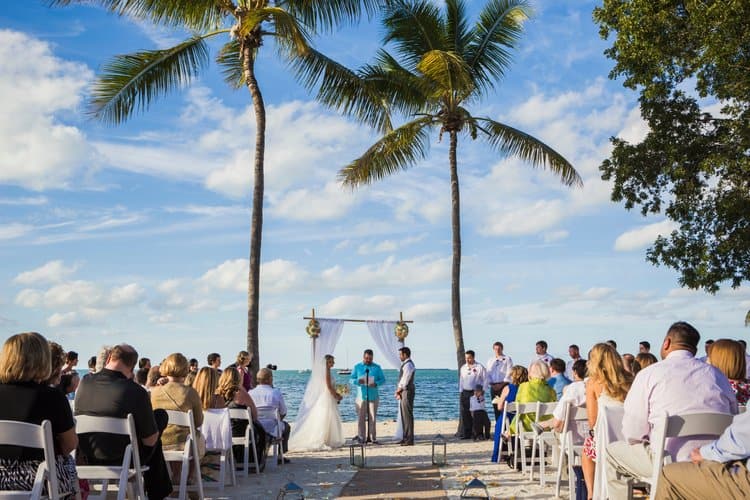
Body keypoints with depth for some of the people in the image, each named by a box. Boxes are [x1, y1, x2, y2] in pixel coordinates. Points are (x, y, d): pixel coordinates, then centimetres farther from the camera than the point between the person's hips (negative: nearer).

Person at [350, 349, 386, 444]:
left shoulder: (377, 367, 10)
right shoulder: (357, 367, 9)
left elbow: (383, 379, 8)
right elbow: (351, 379, 7)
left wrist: (376, 383, -14)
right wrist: (358, 381, -16)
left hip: (373, 396, 0)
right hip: (361, 396, 0)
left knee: (373, 418, 0)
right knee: (361, 418, 0)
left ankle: (373, 438, 6)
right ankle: (362, 438, 6)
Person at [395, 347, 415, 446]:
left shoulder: (408, 365, -15)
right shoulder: (405, 364, 16)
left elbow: (404, 381, -18)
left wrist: (398, 391, -7)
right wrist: (398, 391, 5)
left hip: (407, 392, -10)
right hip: (403, 392, 10)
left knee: (408, 415, -8)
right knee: (404, 416, 13)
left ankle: (409, 440, -6)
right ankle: (405, 438, 20)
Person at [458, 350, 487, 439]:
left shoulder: (479, 367, -2)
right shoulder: (463, 368, 14)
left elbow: (485, 380, -1)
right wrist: (461, 391, 12)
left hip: (475, 393, -5)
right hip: (465, 393, 5)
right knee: (464, 413, 1)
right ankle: (465, 434, 6)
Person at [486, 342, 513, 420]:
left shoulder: (507, 359, 4)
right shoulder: (490, 361, 18)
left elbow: (509, 373, -5)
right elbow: (488, 374, 13)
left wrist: (502, 384, -13)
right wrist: (491, 384, -3)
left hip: (504, 386, -4)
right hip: (493, 386, 4)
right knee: (495, 407, 4)